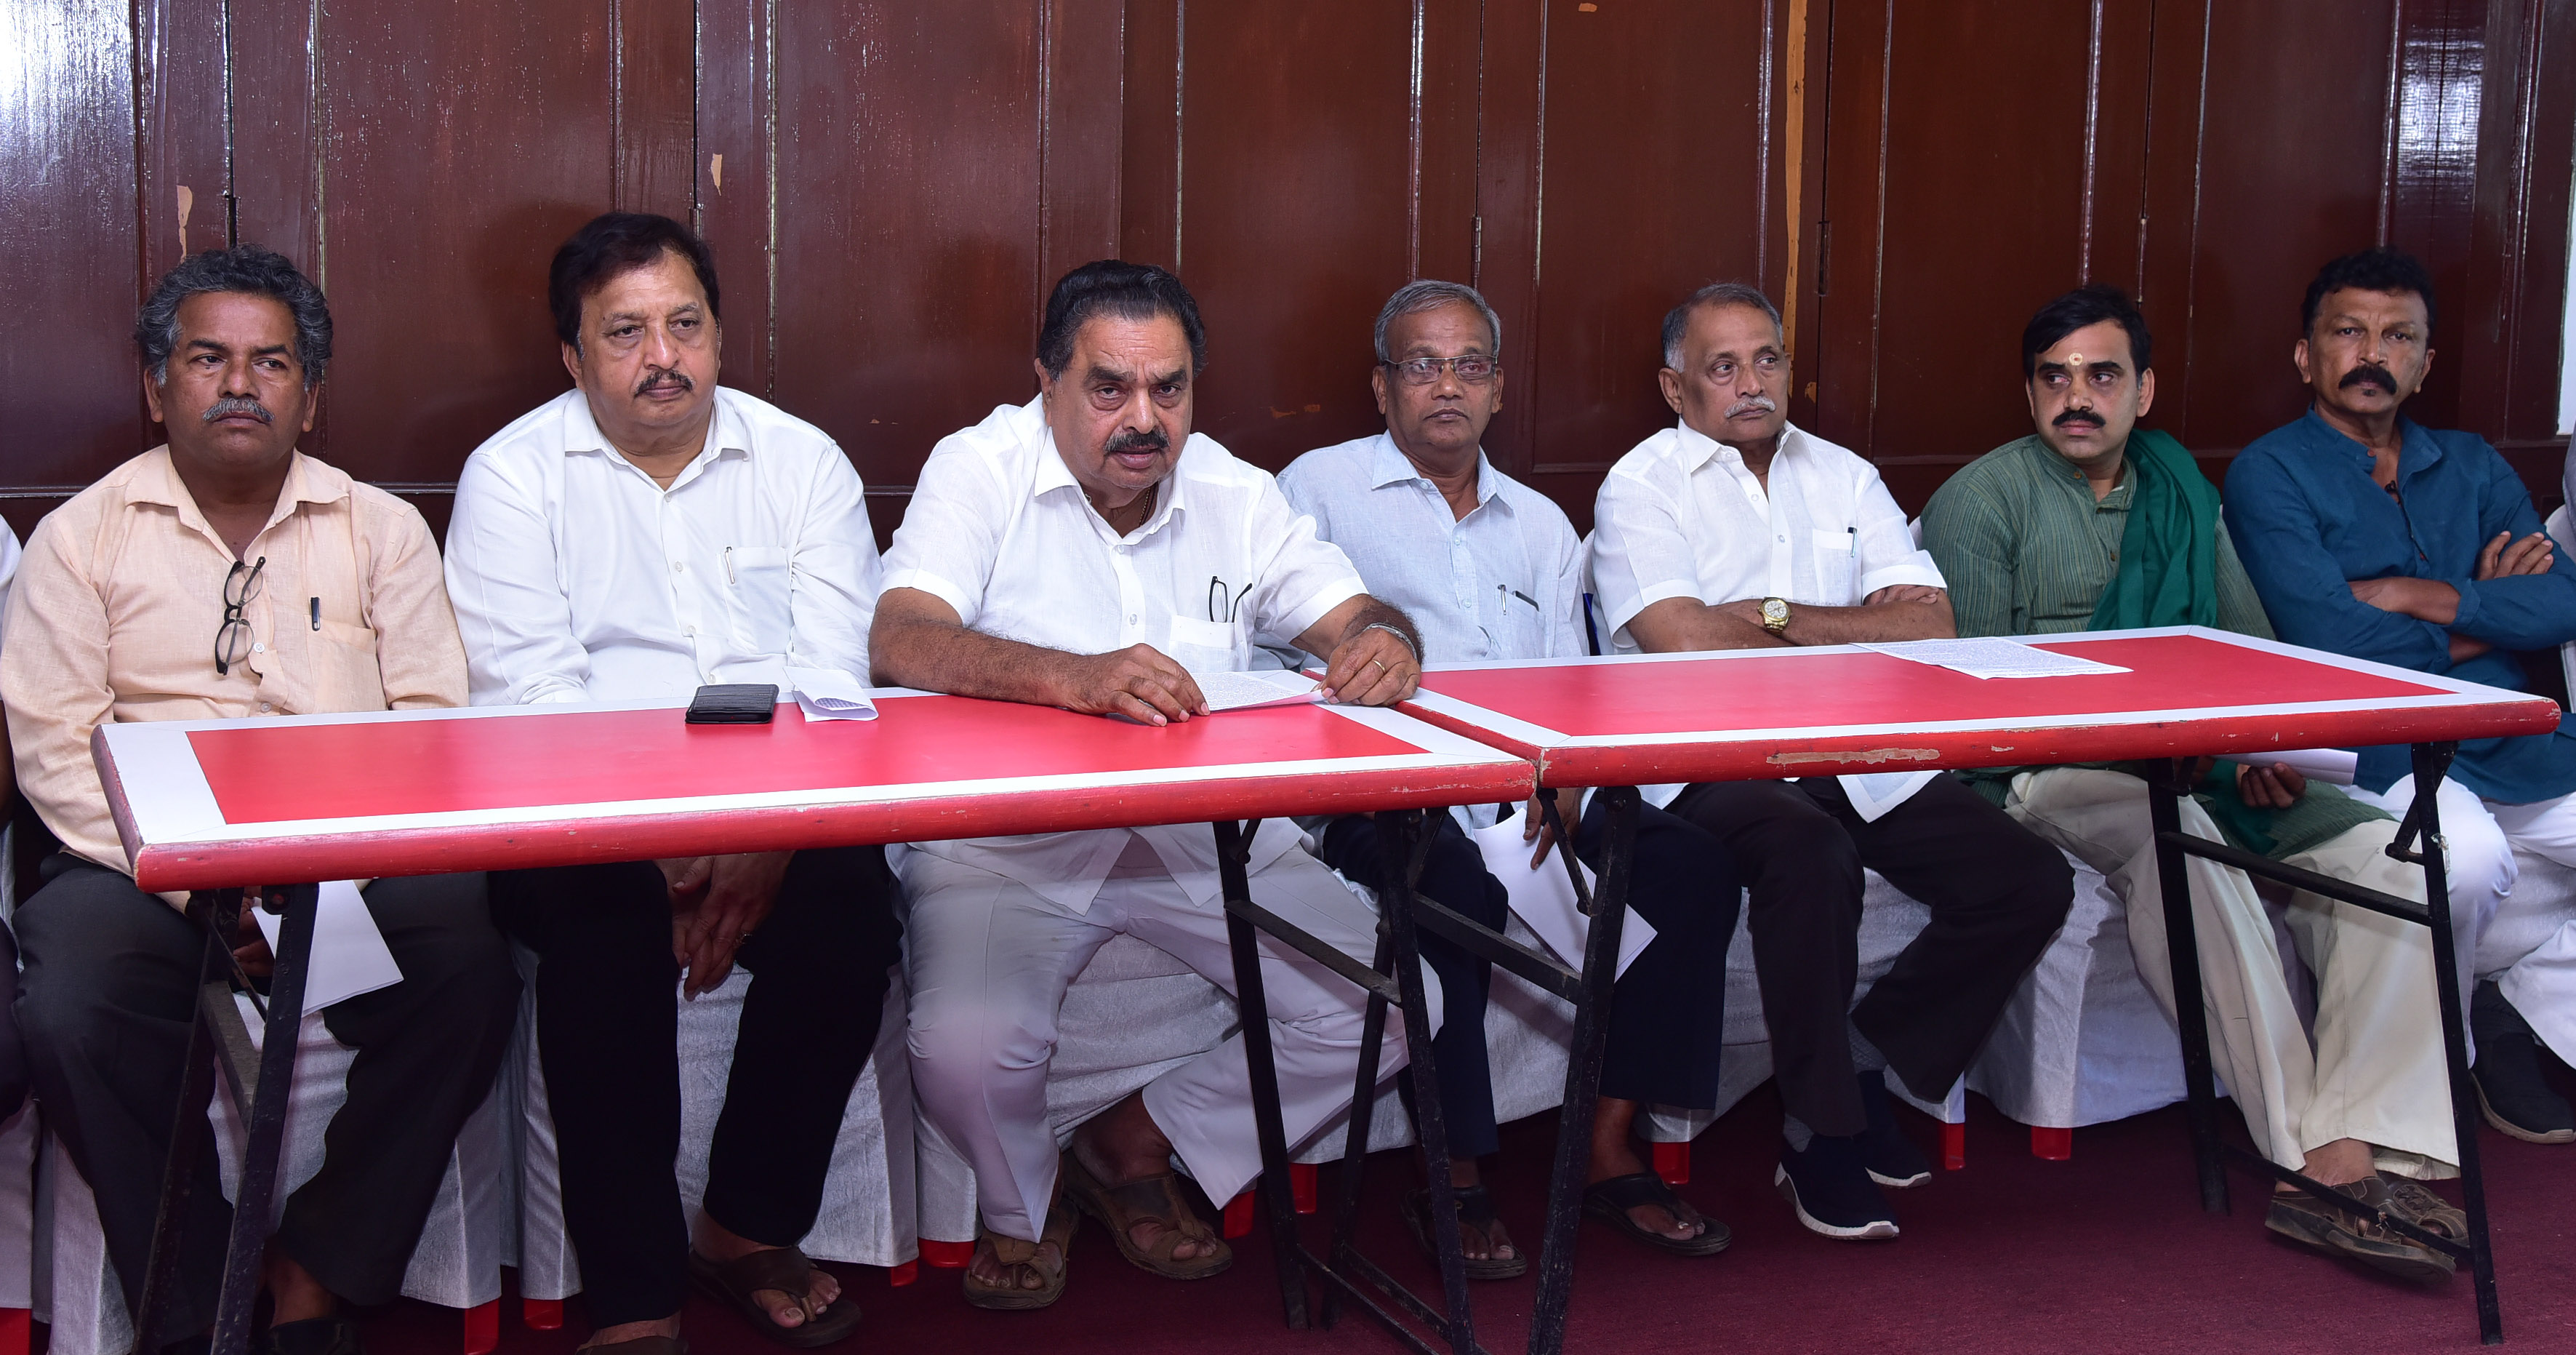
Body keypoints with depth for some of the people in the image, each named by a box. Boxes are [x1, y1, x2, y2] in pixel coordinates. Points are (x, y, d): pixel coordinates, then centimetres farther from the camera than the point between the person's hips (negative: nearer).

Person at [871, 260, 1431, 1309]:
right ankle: (1021, 1204, 10)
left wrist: (1384, 641, -23)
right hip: (1010, 835, -4)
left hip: (1210, 837, 4)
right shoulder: (981, 470, -7)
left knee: (1397, 1009, -8)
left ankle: (1133, 1149, 14)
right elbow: (901, 638, -23)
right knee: (962, 1048, -30)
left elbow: (1354, 615, 5)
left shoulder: (1235, 495, 7)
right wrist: (1073, 678, -42)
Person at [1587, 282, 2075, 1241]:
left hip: (1858, 761, 6)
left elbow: (1932, 626, 5)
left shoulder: (1844, 478, 18)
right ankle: (1820, 1137, -16)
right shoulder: (1643, 487, 3)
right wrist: (1856, 635, -2)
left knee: (2031, 881, -10)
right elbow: (1684, 642, -14)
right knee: (1812, 855, -36)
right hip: (1712, 764, -5)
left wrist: (1775, 614, -5)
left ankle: (1863, 1062, 8)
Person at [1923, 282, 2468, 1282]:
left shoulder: (2179, 488, 20)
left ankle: (2380, 1152, -26)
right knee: (2170, 826, -37)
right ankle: (2318, 1158, -35)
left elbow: (2249, 642, 20)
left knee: (2383, 853, -16)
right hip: (2047, 778, -6)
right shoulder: (1982, 501, 1)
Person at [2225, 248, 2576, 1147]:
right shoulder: (2270, 474, 1)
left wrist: (2417, 596, -8)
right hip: (2379, 758, -6)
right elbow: (2328, 636, -13)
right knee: (2467, 853, -34)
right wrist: (2481, 617, 0)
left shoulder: (2470, 467, 18)